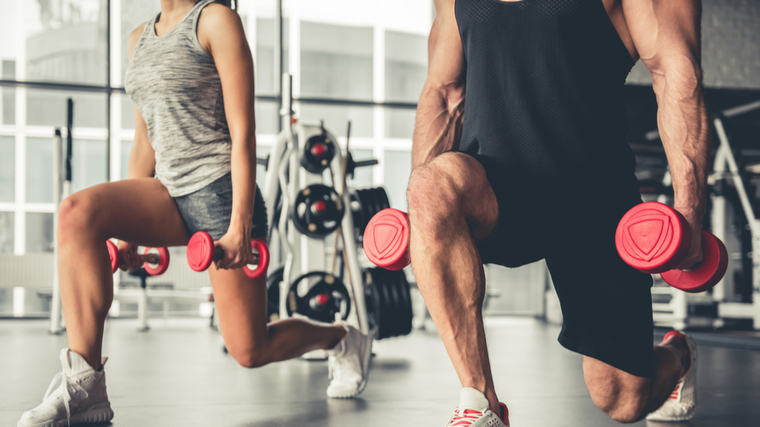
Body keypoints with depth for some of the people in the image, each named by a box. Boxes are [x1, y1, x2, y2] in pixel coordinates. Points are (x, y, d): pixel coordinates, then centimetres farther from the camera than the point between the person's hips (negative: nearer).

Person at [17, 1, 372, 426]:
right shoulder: (140, 37, 16)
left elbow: (243, 132, -11)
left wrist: (240, 223, -19)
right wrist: (127, 226, 16)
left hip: (220, 191, -6)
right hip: (169, 193, 7)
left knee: (250, 352, -2)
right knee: (78, 212, -24)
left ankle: (343, 338, 30)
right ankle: (84, 386, -23)